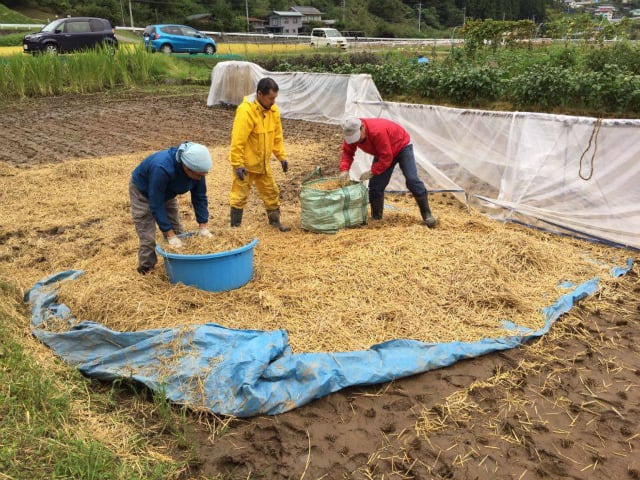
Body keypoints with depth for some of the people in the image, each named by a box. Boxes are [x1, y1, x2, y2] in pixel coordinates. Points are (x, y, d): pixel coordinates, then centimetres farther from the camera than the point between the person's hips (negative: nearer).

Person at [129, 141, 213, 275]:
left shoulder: (196, 169, -26)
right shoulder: (161, 168, -44)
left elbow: (200, 197, -14)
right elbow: (156, 205, -37)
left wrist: (203, 226, -18)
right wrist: (170, 234, -35)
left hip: (166, 192, 6)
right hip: (143, 192, -6)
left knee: (177, 232, 6)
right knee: (147, 237, -10)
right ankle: (146, 271, 4)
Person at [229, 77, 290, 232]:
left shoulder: (273, 110, 0)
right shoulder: (246, 111, -25)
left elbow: (277, 136, 10)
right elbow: (238, 141, -25)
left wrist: (281, 156, 8)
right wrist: (238, 164, -25)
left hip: (263, 162, 7)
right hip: (245, 163, -7)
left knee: (272, 192, 16)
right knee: (240, 195, 1)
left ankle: (275, 221, 30)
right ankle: (235, 226, 12)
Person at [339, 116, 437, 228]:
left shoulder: (377, 131, -42)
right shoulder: (351, 134, -21)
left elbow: (386, 157, -38)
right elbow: (347, 152, -12)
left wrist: (372, 172, -38)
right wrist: (344, 169, -30)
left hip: (402, 146, -6)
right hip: (383, 153, 7)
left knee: (412, 180, -16)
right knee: (375, 185, -2)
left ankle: (427, 214, -7)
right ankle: (376, 218, 9)